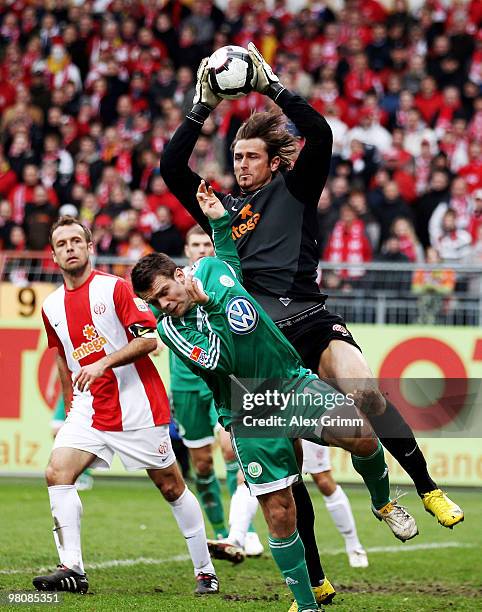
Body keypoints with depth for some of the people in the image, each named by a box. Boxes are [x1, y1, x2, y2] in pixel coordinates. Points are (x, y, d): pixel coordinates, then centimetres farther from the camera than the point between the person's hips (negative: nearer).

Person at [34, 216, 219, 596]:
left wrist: (102, 363, -24)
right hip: (89, 410, 5)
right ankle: (72, 570, -18)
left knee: (170, 486, 3)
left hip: (139, 407, -5)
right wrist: (69, 404, 24)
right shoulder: (52, 306, 10)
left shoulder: (115, 287, -8)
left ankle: (205, 571, 15)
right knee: (57, 473, -16)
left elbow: (148, 339, -14)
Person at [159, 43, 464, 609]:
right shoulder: (221, 206, 20)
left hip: (306, 318, -3)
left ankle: (428, 488, -17)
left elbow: (320, 137, -4)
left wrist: (272, 87, -5)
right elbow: (170, 169, 10)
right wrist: (202, 109, 5)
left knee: (365, 390, -31)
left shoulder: (295, 189, 12)